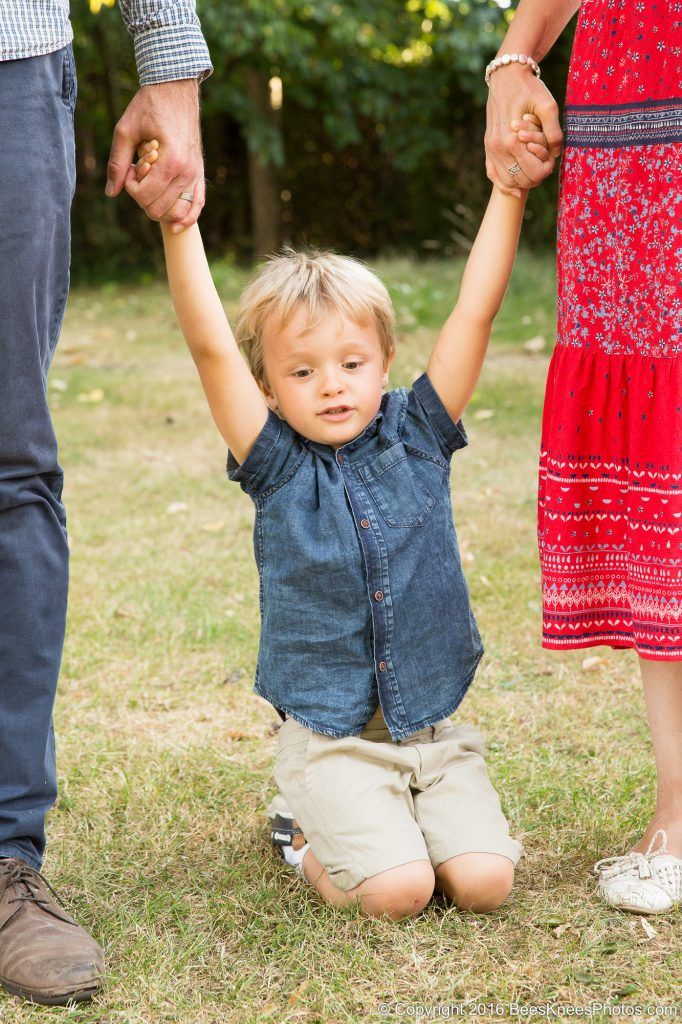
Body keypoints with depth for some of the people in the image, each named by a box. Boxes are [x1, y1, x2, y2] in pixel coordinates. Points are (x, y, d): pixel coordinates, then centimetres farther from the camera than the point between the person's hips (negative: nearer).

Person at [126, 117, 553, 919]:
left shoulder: (418, 437, 1)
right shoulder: (277, 465, -5)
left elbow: (474, 314, -2)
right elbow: (211, 347, -15)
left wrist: (510, 190, -6)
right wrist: (178, 223, -23)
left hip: (433, 731, 3)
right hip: (329, 738, -3)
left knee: (484, 878, -14)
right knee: (398, 890, -19)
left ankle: (390, 826, 17)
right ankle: (311, 841, 12)